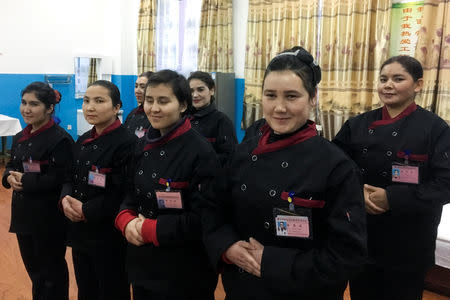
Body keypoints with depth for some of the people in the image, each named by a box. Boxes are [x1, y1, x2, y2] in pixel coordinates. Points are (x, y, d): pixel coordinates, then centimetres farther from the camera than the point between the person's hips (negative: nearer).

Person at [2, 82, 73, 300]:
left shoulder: (60, 139, -17)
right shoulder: (20, 138, 9)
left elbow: (62, 179, -21)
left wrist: (25, 180, -20)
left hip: (49, 216, -8)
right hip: (24, 213, 8)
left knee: (51, 270, 9)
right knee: (33, 266, 22)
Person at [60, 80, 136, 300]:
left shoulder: (127, 143, -17)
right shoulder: (83, 141, 8)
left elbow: (124, 193, -21)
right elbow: (70, 178, 12)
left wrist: (87, 211, -21)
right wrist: (65, 199, -9)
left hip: (109, 236, -7)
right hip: (80, 232, 7)